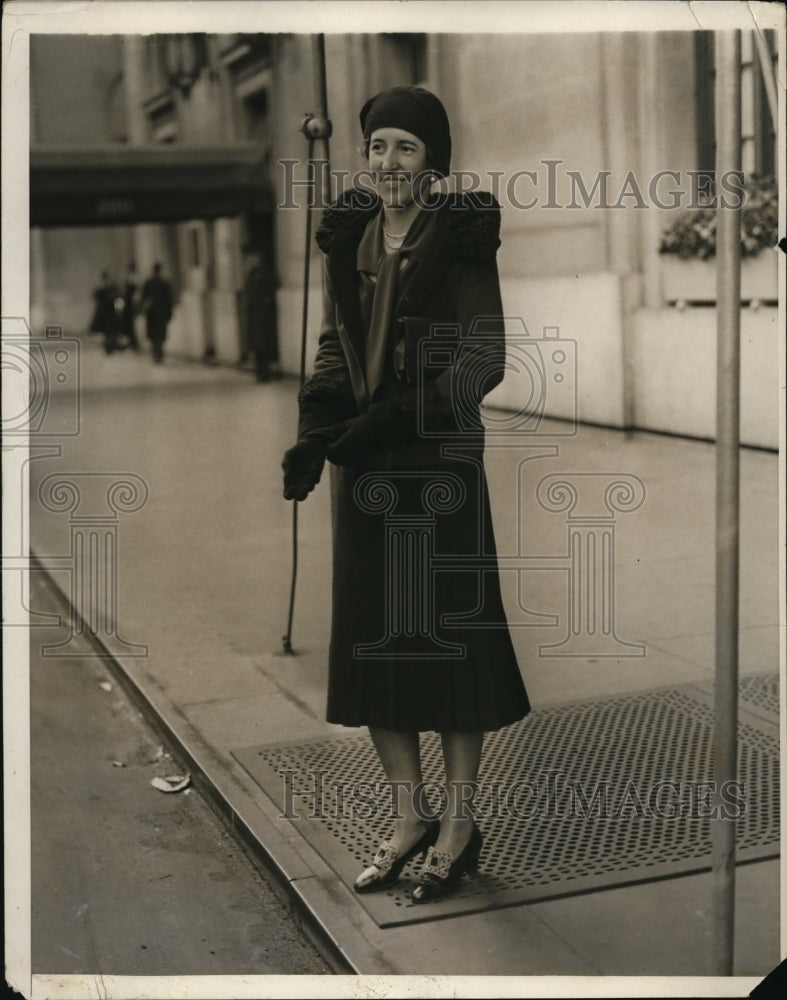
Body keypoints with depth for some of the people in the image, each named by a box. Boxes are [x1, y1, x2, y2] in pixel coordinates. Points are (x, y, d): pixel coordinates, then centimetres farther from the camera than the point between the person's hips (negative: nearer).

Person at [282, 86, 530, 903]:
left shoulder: (462, 240, -5)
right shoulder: (348, 240, 10)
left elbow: (485, 359, -10)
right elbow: (332, 348, 11)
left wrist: (390, 418, -19)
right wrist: (314, 432, -5)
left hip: (439, 459, -5)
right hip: (364, 464, 6)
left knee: (448, 634, 1)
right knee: (371, 636, 8)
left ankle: (459, 826, 16)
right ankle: (408, 819, 22)